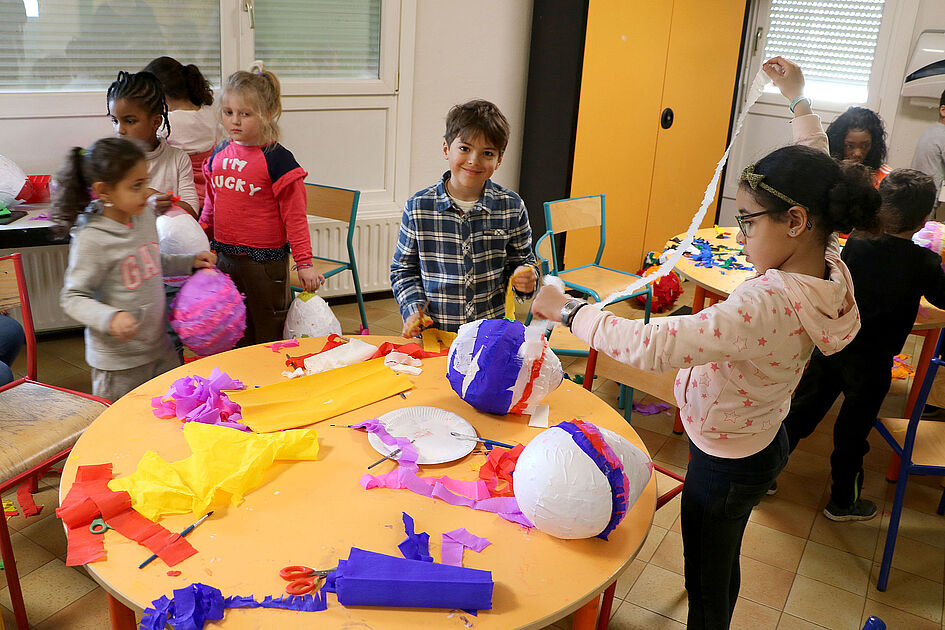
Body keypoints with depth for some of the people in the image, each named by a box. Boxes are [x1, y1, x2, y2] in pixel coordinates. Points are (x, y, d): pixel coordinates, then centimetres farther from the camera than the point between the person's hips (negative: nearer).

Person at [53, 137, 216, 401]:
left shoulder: (145, 215, 0)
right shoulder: (92, 240, -22)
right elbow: (72, 297, -17)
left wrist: (190, 262, 10)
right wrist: (110, 318, -32)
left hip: (160, 347, 7)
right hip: (118, 361, -7)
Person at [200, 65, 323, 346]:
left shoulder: (278, 159, -12)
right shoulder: (219, 155, 6)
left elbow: (295, 217, -11)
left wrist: (304, 264, -13)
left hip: (265, 262, -6)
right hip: (223, 258, 6)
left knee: (268, 338, 6)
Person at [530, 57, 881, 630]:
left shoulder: (766, 304, -38)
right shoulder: (828, 265, -10)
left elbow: (650, 346, -39)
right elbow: (811, 182, 8)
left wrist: (568, 310, -25)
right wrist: (799, 100, 19)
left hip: (728, 464, -9)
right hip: (761, 443, 9)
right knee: (723, 567, 30)